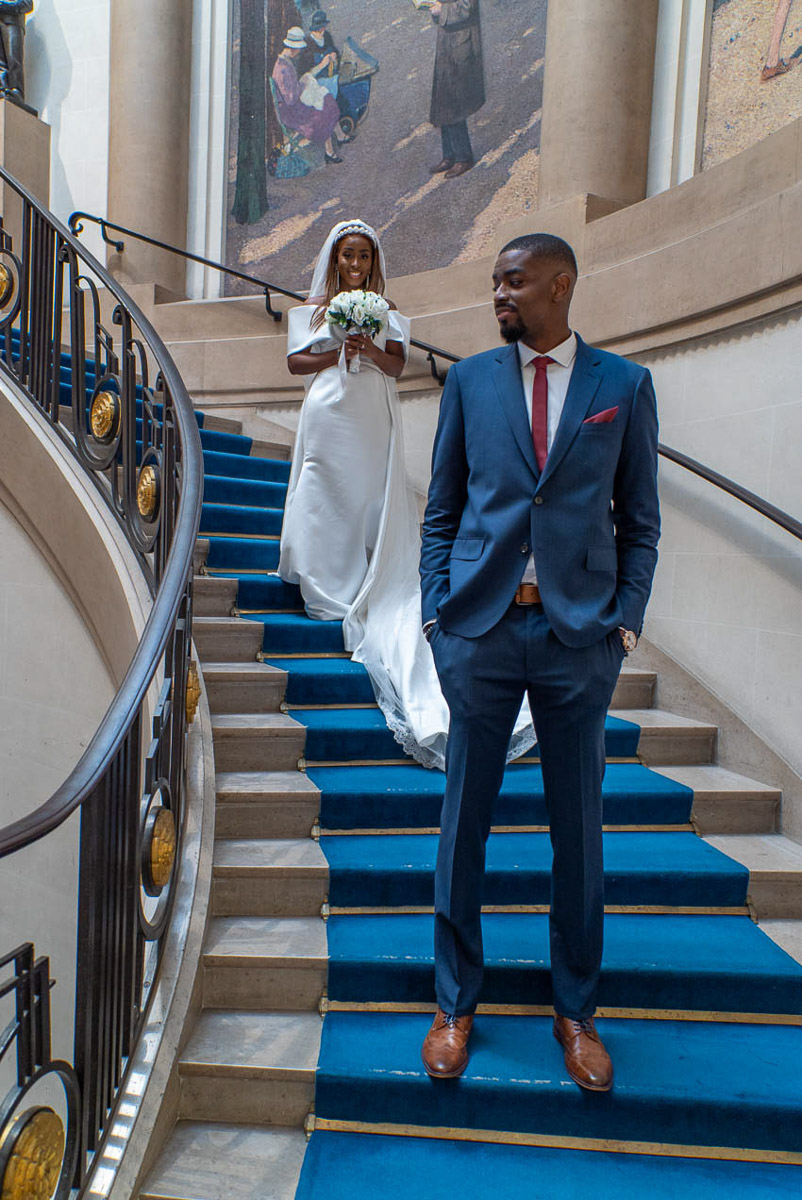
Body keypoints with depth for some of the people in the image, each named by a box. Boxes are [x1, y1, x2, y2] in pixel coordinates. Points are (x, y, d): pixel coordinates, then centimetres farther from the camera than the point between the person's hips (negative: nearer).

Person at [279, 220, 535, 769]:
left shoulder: (386, 310, 12)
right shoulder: (314, 307, 12)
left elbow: (398, 365, 5)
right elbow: (296, 361, 5)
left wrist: (373, 353, -15)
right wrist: (340, 353, -9)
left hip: (373, 421, 0)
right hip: (328, 418, 0)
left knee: (375, 500, -3)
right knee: (327, 500, -1)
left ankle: (369, 596, 1)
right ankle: (330, 593, 5)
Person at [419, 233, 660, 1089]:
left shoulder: (624, 385, 7)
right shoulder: (469, 379, 9)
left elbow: (639, 520, 8)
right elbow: (441, 509, 9)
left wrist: (626, 619, -2)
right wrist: (437, 610, 1)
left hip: (579, 634, 0)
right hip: (480, 628, 1)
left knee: (578, 826, 11)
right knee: (464, 820, 8)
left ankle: (575, 1010, 32)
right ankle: (455, 1002, 29)